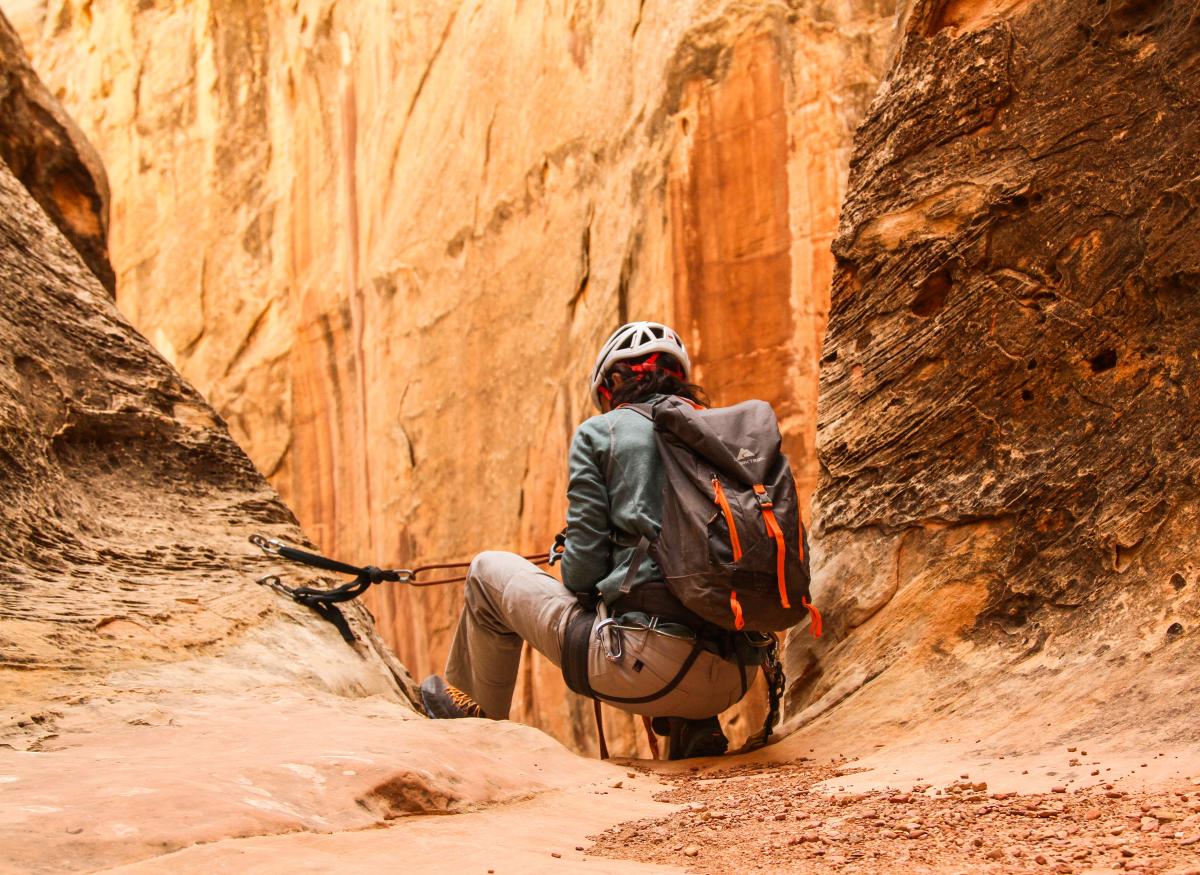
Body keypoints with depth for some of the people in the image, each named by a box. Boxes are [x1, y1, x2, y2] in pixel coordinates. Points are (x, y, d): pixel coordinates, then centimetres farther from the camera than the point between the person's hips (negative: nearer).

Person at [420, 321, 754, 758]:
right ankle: (693, 725, 19)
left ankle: (478, 711, 37)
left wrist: (578, 587, 22)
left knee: (490, 571, 18)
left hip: (648, 667, -5)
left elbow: (584, 562, -3)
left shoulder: (599, 432, 3)